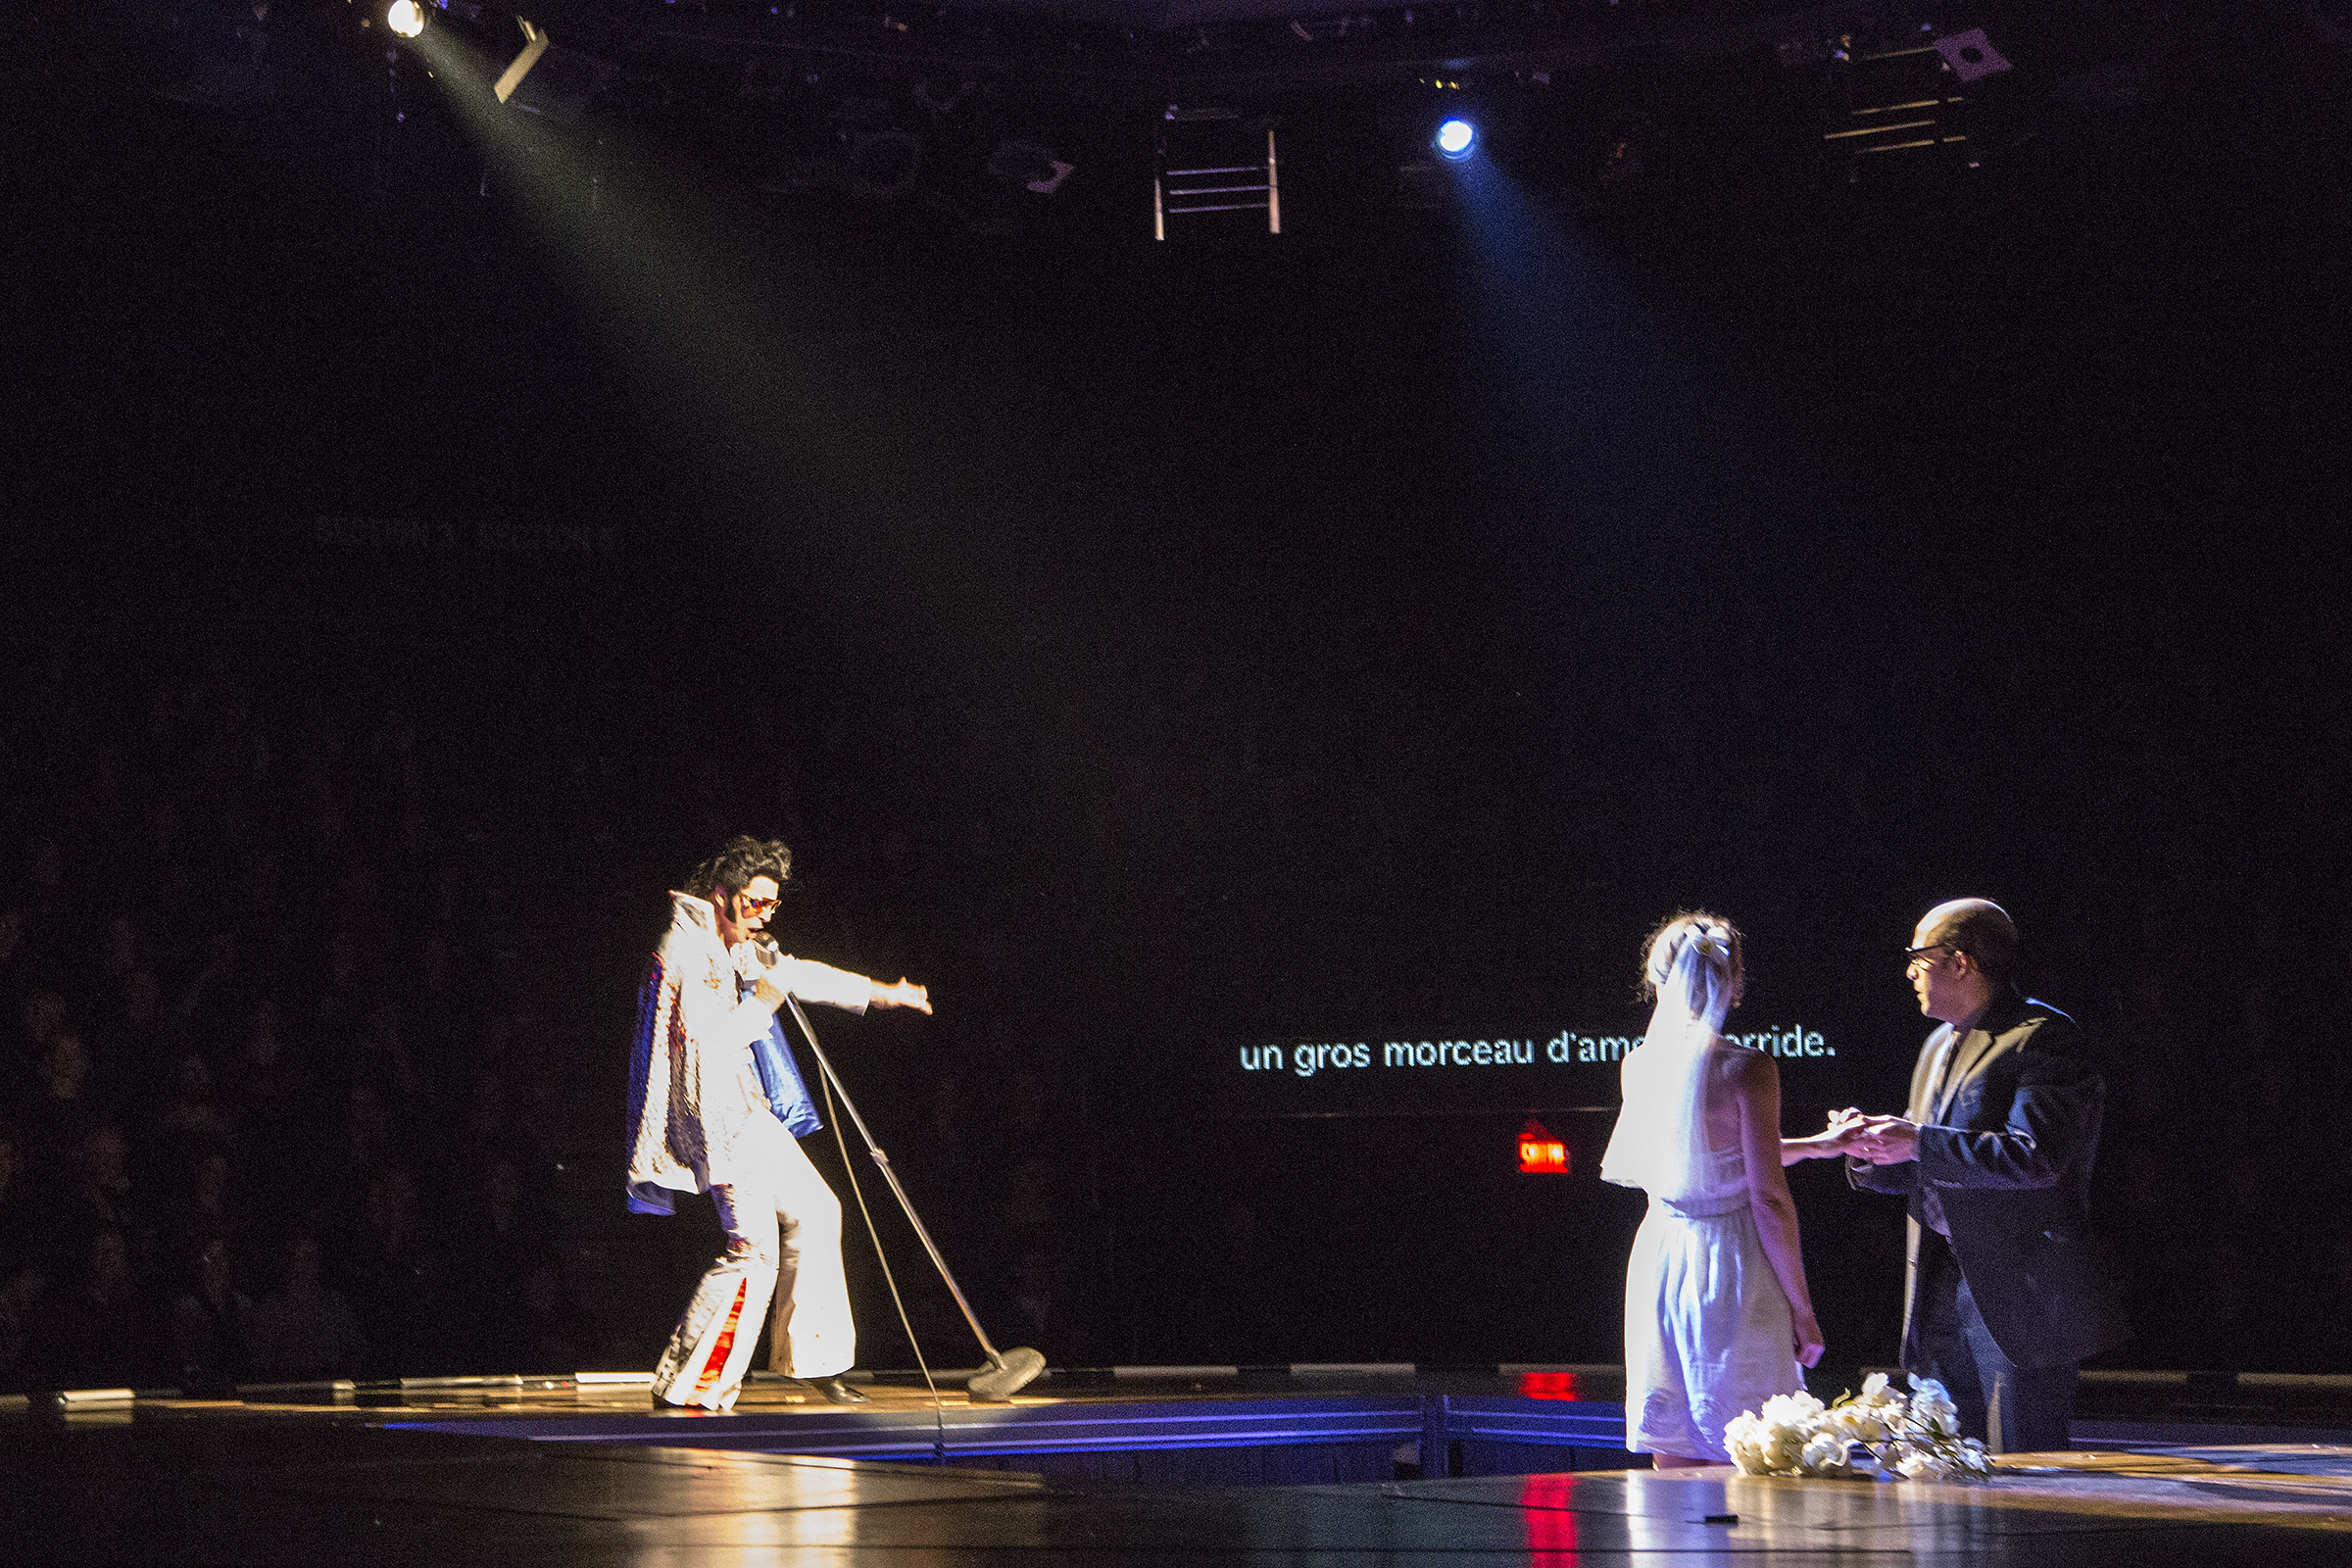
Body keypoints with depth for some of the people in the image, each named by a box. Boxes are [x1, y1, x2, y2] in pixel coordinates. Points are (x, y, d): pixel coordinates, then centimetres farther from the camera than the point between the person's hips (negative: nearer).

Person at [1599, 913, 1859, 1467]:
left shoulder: (1639, 1064, 5)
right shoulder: (1747, 1067, -11)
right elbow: (1769, 1197, -12)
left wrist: (1815, 1145, 27)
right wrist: (1800, 1307, -4)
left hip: (1658, 1259, 5)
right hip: (1732, 1267, -5)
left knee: (1674, 1477, 10)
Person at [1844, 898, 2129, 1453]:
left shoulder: (2042, 1037, -10)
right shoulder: (1941, 1044, 19)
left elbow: (2036, 1157, -23)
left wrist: (1919, 1144, -20)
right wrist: (1875, 1150, 1)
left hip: (2020, 1292, -9)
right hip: (1944, 1282, 9)